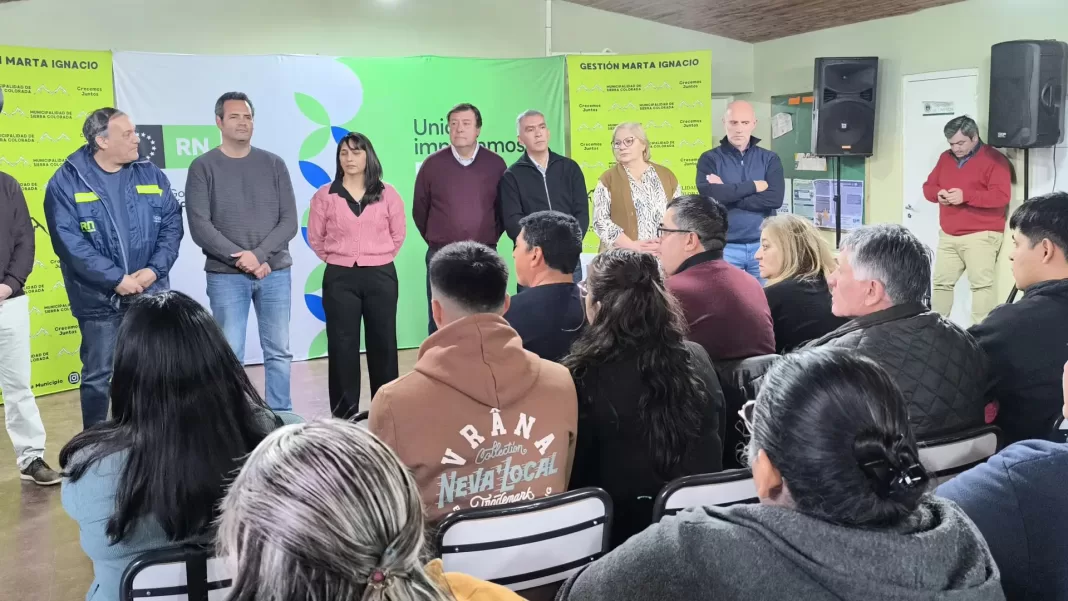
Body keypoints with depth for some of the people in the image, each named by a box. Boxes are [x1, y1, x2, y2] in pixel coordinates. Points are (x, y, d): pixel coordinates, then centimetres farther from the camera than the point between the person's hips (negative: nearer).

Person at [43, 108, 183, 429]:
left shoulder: (151, 174, 5)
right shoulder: (67, 181, -6)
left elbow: (172, 224, 3)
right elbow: (68, 241, -13)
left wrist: (155, 269, -12)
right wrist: (116, 279, -17)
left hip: (151, 294, 3)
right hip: (99, 299, -3)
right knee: (98, 377, 5)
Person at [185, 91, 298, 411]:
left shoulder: (273, 164, 7)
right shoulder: (203, 167, 1)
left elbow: (289, 221, 2)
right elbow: (200, 226, -7)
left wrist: (259, 255, -12)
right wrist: (241, 259, -14)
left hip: (275, 272, 2)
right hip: (225, 276, -2)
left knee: (279, 352, 7)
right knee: (230, 355, -1)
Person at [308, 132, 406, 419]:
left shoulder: (387, 194, 2)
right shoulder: (325, 195, 0)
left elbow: (398, 234, 10)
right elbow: (315, 238, 7)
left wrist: (378, 258, 8)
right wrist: (337, 260, 7)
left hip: (381, 276, 1)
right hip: (340, 279, 0)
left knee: (383, 341, 7)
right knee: (342, 344, 2)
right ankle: (345, 412, 11)